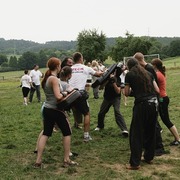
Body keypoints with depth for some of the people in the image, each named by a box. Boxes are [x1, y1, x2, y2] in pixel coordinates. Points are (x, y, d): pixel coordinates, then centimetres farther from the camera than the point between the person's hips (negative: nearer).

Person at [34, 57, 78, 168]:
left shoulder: (46, 78, 9)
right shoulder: (54, 79, -19)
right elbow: (58, 96, -25)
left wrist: (63, 93, 2)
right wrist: (65, 94, -6)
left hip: (47, 109, 8)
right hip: (56, 110, -8)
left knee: (45, 134, 10)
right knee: (67, 133, 6)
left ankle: (38, 161, 8)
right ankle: (67, 160, 11)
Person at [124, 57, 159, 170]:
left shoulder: (129, 75, 4)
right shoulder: (148, 73, 16)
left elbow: (127, 93, 6)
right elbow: (157, 90, 14)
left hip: (142, 105, -5)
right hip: (154, 103, 5)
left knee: (136, 134, 2)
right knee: (151, 131, 18)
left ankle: (135, 163, 2)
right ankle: (149, 157, 30)